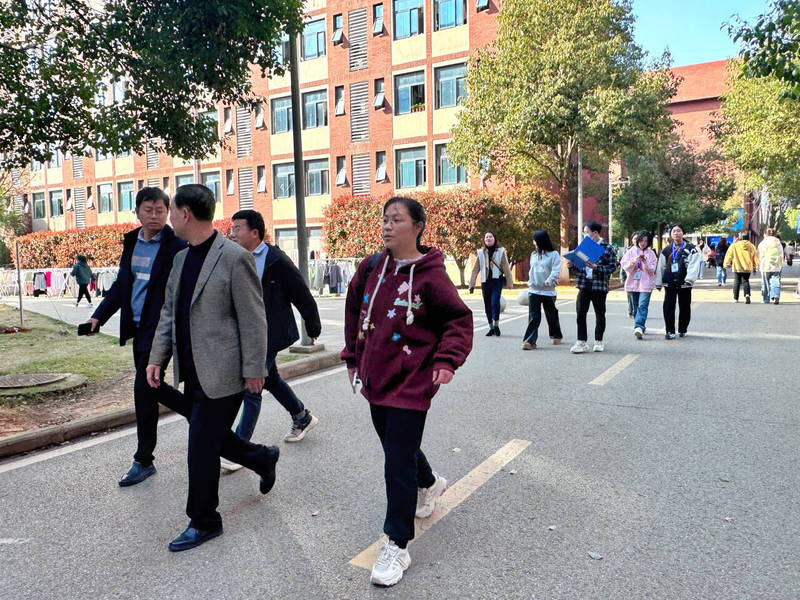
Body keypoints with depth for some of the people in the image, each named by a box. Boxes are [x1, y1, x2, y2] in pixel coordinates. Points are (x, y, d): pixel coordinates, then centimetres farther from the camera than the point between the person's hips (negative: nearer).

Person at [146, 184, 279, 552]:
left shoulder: (235, 257, -14)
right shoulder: (181, 258, 12)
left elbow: (253, 318, -14)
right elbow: (169, 313, 18)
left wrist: (254, 370, -14)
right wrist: (157, 357, 10)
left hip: (221, 373, -8)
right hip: (191, 371, 9)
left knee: (202, 447, 0)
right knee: (208, 437, 19)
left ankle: (203, 522, 19)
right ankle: (262, 458, 42)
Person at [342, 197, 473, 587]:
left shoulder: (430, 275, -13)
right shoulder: (371, 268, 3)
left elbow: (459, 319, -7)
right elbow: (355, 310, 16)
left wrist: (447, 360, -19)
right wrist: (353, 358, 15)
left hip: (411, 384, -6)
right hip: (376, 379, 7)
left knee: (398, 464, -2)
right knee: (396, 447, 24)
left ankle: (397, 547, 13)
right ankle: (429, 484, 54)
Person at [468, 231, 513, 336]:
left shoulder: (501, 251, 2)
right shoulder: (481, 253, 7)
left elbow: (506, 268, 2)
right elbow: (475, 269, 8)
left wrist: (509, 283, 0)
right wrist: (472, 284, 4)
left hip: (497, 281, -3)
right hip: (485, 282, 3)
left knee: (495, 303, -15)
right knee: (487, 305, 7)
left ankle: (496, 325, 3)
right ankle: (491, 327, 21)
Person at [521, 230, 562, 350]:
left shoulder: (554, 254, -6)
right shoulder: (533, 254, 12)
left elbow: (556, 270, -16)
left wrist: (549, 280, -31)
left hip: (548, 291, -4)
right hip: (533, 291, 4)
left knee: (551, 315, 11)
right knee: (533, 316, -5)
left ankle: (556, 336, 33)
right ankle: (530, 340, -9)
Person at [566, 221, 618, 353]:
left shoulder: (607, 248, -4)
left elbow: (612, 267, -9)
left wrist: (596, 268, -21)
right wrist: (572, 265, -1)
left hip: (599, 286, -4)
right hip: (584, 285, 4)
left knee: (600, 314, 8)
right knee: (581, 313, -3)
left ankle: (598, 341, 22)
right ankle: (582, 342, 3)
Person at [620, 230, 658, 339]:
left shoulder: (651, 253, 6)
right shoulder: (631, 252, 8)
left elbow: (652, 270, 2)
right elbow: (625, 267, 0)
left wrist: (645, 262, -15)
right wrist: (635, 260, -16)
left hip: (646, 284, -2)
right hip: (632, 283, 2)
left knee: (642, 306, -16)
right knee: (635, 307, 9)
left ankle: (639, 327, -25)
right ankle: (641, 326, 22)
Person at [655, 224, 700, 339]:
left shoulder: (691, 249, 1)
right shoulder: (666, 250, 12)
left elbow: (694, 265, -9)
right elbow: (660, 267, 14)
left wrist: (689, 279, -21)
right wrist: (658, 283, 11)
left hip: (684, 283, -2)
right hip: (669, 283, 2)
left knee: (684, 307, 6)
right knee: (668, 307, -3)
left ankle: (682, 330, 22)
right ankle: (670, 331, 4)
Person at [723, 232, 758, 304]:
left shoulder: (733, 246, -5)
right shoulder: (750, 245, 4)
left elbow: (729, 255, -3)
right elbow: (755, 256, 7)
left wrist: (726, 264, 9)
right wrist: (755, 267, 14)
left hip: (737, 267, -2)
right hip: (747, 268, 2)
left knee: (736, 282, 9)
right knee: (746, 281, 7)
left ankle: (735, 298, 12)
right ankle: (747, 295, -18)